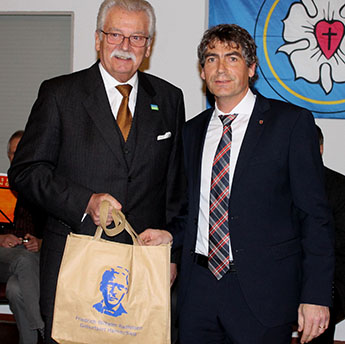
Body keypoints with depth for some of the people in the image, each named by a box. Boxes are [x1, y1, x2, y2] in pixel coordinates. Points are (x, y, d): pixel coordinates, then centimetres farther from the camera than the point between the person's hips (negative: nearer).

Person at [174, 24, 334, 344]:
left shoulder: (292, 121, -4)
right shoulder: (193, 130, 12)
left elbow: (314, 214, -7)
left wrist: (316, 295, -12)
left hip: (262, 292, -4)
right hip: (198, 287, 4)